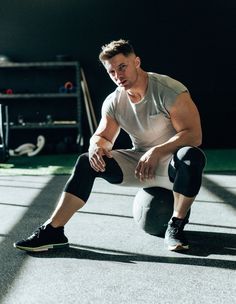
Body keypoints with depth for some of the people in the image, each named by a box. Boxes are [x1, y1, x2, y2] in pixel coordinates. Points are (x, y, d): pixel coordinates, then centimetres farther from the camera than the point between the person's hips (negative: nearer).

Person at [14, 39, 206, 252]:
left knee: (192, 156, -38)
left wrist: (157, 151, -34)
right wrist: (96, 146, -18)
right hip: (139, 163, 5)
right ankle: (53, 231, -12)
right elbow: (104, 136, 7)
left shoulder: (170, 91, -18)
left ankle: (176, 227, -17)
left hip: (171, 165, -4)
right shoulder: (113, 102, -1)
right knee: (87, 161, -12)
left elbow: (193, 135, -22)